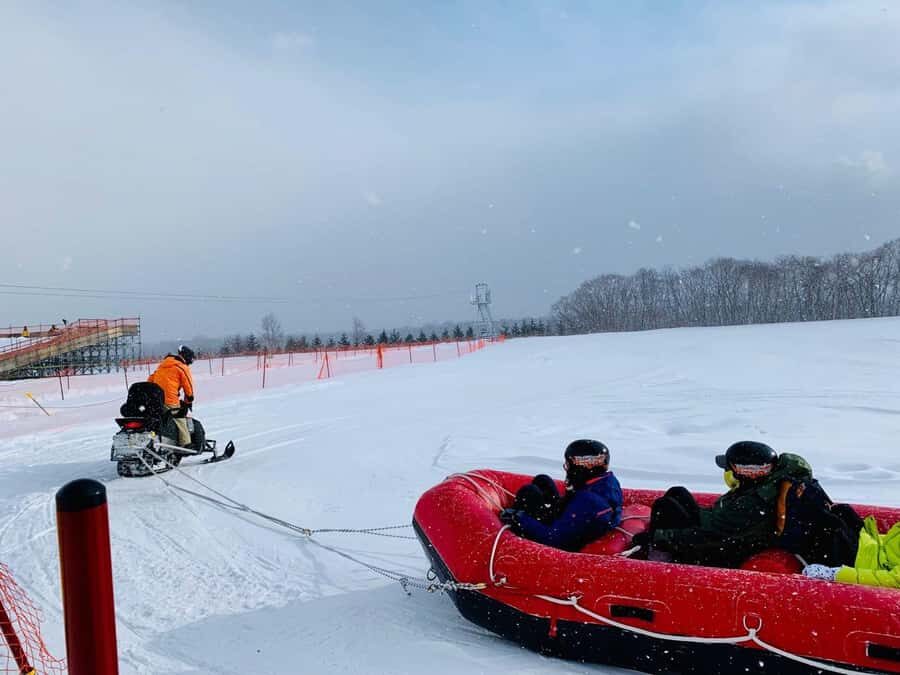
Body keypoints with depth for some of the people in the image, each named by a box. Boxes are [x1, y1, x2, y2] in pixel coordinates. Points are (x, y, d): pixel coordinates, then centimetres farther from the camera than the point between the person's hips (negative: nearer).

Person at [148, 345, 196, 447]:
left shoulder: (162, 365, 22)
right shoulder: (182, 368, 1)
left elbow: (150, 379, 22)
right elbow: (188, 385, 1)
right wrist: (188, 401, 13)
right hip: (170, 400, -7)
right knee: (180, 419, -3)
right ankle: (185, 443, -9)